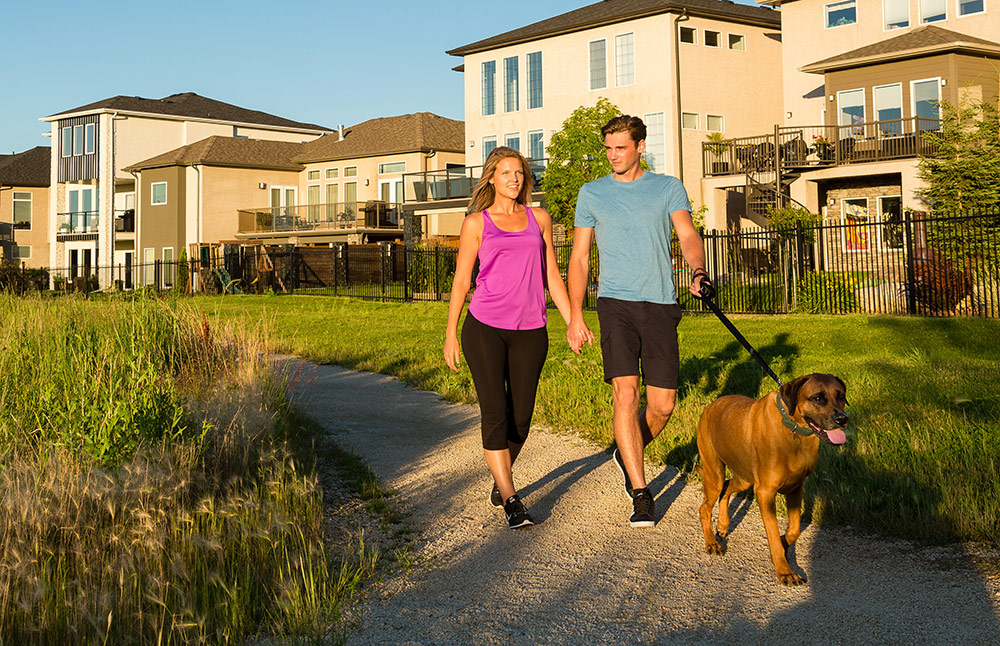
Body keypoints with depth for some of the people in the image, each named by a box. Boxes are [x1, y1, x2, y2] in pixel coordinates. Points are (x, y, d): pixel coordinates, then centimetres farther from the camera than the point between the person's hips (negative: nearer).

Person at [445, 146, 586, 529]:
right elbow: (461, 281, 7)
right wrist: (450, 334, 4)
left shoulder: (539, 219, 14)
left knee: (521, 415, 5)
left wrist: (573, 322, 10)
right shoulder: (476, 223, 6)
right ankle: (511, 502, -4)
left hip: (530, 331, 3)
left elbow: (551, 276, 16)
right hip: (484, 328, -2)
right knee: (495, 412, -8)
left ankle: (500, 484, 29)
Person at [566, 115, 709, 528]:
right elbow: (579, 258, 12)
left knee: (663, 404, 1)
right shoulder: (591, 193, 12)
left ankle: (627, 454, 32)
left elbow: (687, 236, -4)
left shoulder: (669, 188, 11)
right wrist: (575, 316, 3)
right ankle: (640, 495, -9)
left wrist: (698, 269, -27)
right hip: (616, 303, -1)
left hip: (661, 305, 1)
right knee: (625, 392, -15)